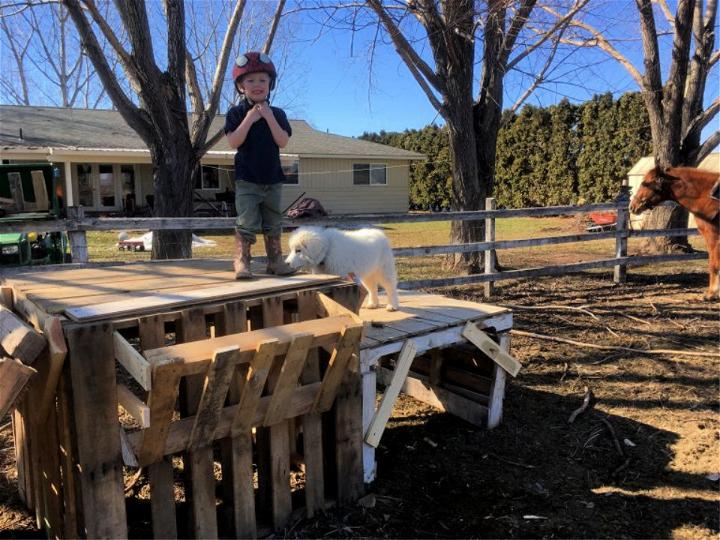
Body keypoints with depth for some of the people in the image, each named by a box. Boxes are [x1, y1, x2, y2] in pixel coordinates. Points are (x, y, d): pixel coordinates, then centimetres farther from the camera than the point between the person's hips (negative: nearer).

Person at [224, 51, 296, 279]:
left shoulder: (277, 113, 6)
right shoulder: (236, 113, -2)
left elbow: (282, 142, -7)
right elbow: (233, 142, -14)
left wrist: (269, 117, -15)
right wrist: (250, 118, -18)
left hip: (272, 177, 4)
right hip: (247, 178, -3)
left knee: (273, 223, 10)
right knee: (247, 223, -7)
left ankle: (275, 260, 18)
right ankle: (241, 261, -2)